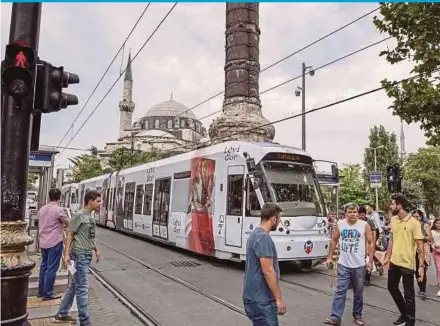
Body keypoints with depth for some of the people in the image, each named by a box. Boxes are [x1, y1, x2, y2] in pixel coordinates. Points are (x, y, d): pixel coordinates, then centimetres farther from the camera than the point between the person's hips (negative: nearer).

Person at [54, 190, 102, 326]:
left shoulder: (90, 216, 11)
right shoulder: (79, 216, -12)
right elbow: (70, 235, -11)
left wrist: (96, 249, 17)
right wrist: (66, 254, -15)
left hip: (88, 255, 9)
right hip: (80, 255, -9)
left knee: (74, 285, 17)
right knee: (82, 288, -3)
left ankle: (62, 314, 30)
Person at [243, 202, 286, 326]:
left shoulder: (255, 234, 11)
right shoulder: (263, 238, -20)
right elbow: (268, 271, -23)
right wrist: (279, 298, -15)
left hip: (256, 296, 10)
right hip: (261, 299, -10)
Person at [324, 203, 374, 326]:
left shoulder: (364, 225, -5)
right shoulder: (340, 224, -1)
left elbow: (371, 243, -1)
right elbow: (334, 240, 8)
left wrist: (370, 261, -6)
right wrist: (330, 257, 7)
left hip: (359, 265, 0)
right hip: (343, 264, 0)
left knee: (358, 292, 13)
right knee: (340, 291, -2)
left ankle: (357, 315, 30)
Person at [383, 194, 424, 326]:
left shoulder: (414, 223, -17)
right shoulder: (393, 220, 2)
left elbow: (420, 246, -15)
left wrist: (421, 266, -18)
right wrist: (387, 257, 12)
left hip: (407, 264, -7)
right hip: (394, 262, 7)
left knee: (408, 294, 7)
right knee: (392, 288, 19)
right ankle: (404, 314, 39)